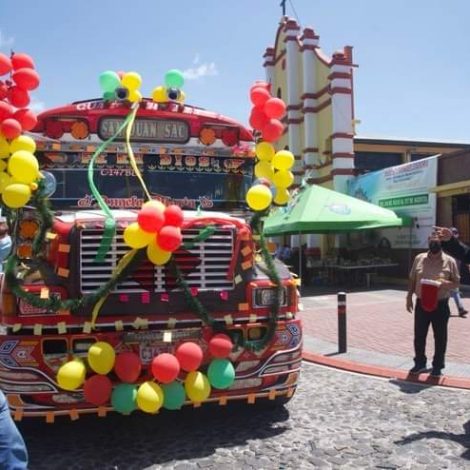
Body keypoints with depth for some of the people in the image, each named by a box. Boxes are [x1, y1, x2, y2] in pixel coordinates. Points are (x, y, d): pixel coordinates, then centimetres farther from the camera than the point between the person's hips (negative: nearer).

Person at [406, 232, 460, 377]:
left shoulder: (449, 261, -4)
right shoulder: (419, 258, 2)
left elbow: (456, 283, 0)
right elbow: (412, 280, 10)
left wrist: (445, 283, -21)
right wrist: (409, 297, 6)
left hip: (440, 304, -2)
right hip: (421, 303, 2)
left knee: (440, 337, 7)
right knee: (419, 335, 9)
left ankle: (438, 366, 21)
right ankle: (420, 363, 26)